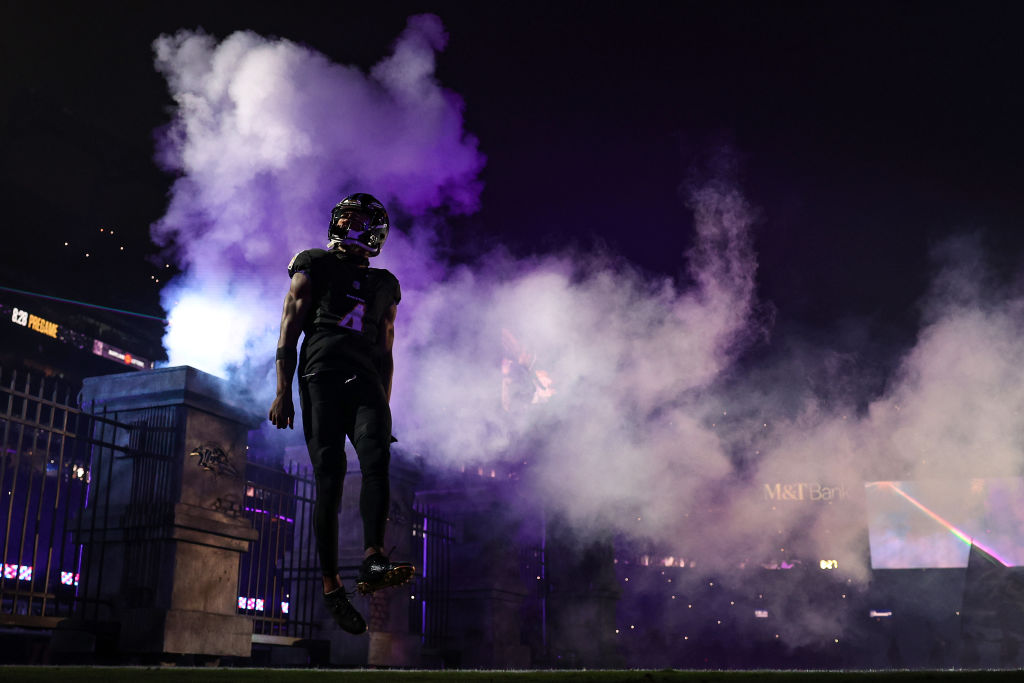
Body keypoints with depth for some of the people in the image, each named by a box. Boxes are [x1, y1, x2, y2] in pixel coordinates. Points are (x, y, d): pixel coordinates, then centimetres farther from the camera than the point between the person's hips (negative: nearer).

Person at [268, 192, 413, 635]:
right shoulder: (314, 265, 14)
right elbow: (289, 329, 6)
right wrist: (283, 392, -5)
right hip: (321, 377, -3)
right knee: (329, 477, -9)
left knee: (376, 460, -24)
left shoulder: (384, 285, 25)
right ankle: (330, 583, -3)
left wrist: (384, 405, 19)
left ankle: (372, 561, -34)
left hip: (366, 381, 3)